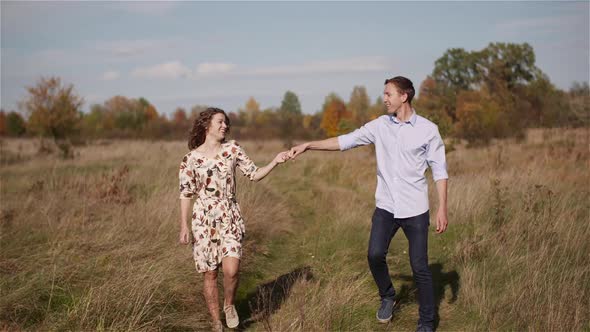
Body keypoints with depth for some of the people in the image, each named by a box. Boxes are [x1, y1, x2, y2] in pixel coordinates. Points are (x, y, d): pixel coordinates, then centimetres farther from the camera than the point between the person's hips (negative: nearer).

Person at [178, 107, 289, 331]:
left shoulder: (232, 149, 3)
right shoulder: (192, 158, -3)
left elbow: (254, 174, 4)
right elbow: (186, 194, -1)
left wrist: (275, 162, -11)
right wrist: (184, 226, -5)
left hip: (230, 218, 1)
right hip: (204, 219, -1)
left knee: (231, 270, -15)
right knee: (210, 274, 4)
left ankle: (229, 304, 17)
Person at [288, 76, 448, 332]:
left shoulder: (427, 129, -6)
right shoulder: (379, 125, 2)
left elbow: (439, 171, -4)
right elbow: (345, 141, 3)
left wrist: (442, 208, -8)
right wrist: (308, 145, -3)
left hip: (415, 210, -3)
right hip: (385, 207, 3)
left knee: (419, 267, 1)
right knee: (375, 255, -11)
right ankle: (387, 297, 19)